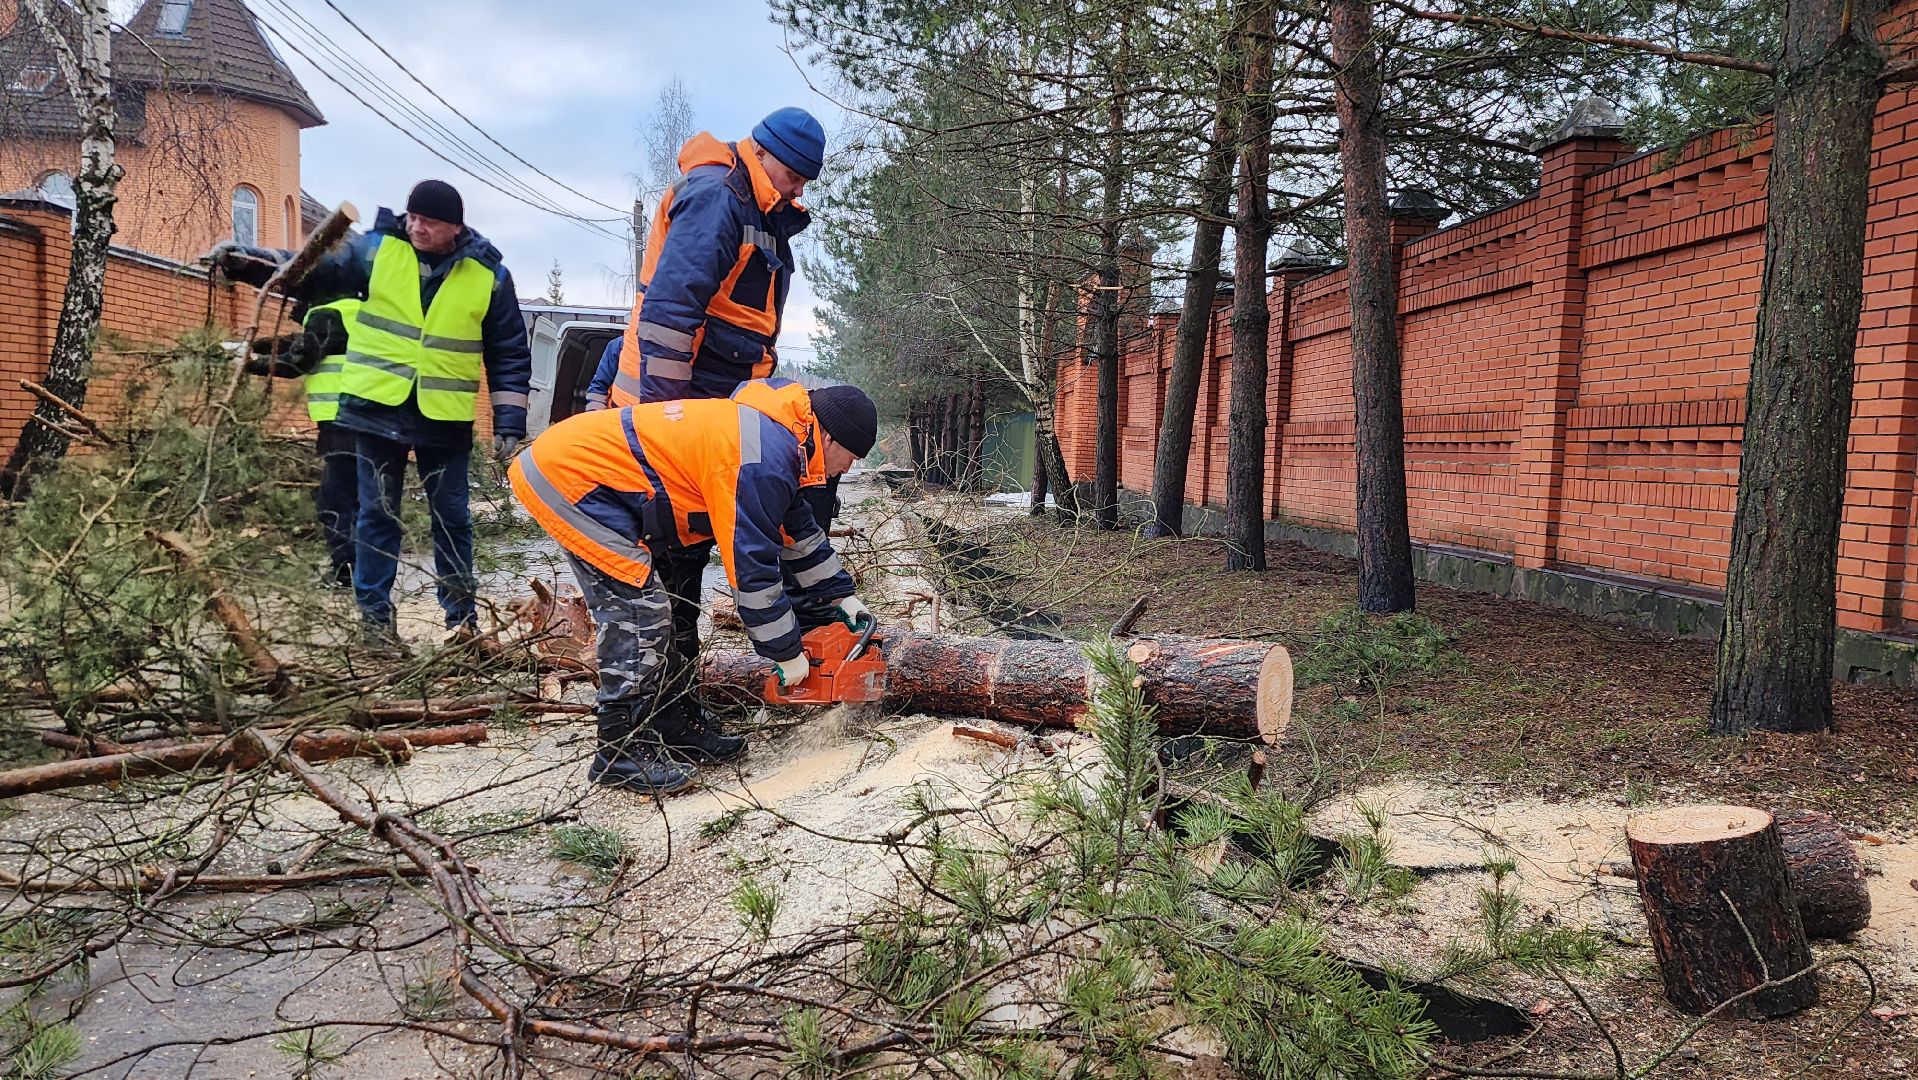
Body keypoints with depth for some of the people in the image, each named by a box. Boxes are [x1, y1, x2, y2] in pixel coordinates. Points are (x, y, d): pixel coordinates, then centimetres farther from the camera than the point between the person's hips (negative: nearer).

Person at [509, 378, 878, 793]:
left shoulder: (775, 430, 10)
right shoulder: (764, 463, -21)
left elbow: (796, 529, 23)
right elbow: (752, 568, -18)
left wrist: (842, 596, 26)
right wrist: (787, 653, -7)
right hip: (569, 475, -10)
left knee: (645, 609, 12)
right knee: (640, 610, -10)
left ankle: (675, 728, 20)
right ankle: (621, 752, -1)